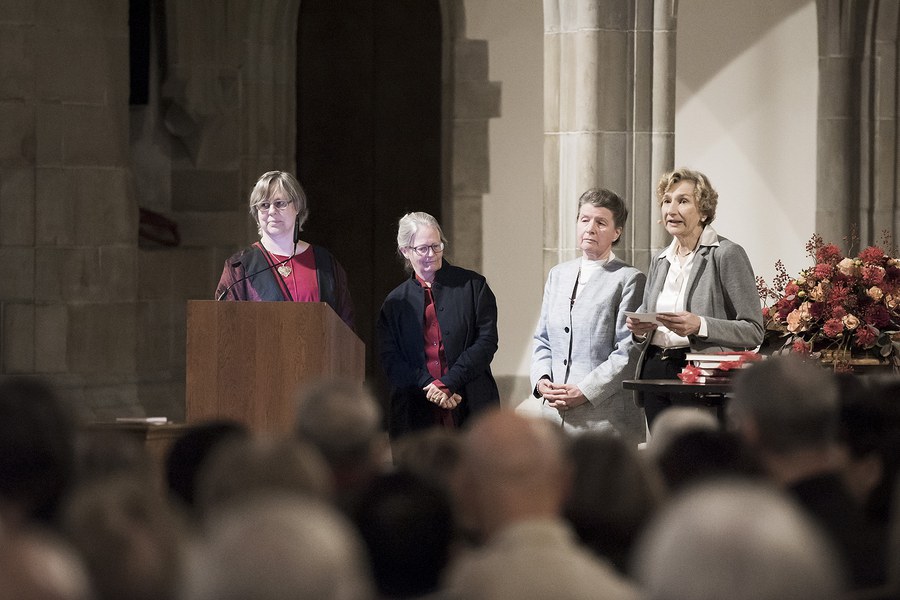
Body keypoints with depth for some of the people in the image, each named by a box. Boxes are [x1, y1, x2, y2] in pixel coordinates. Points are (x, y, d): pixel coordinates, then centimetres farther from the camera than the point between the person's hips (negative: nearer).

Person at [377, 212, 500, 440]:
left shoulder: (472, 285, 7)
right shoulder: (396, 302, 12)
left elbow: (487, 342, -1)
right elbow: (390, 360, 5)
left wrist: (448, 383, -10)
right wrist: (430, 386, -11)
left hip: (471, 405, -1)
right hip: (416, 411, 1)